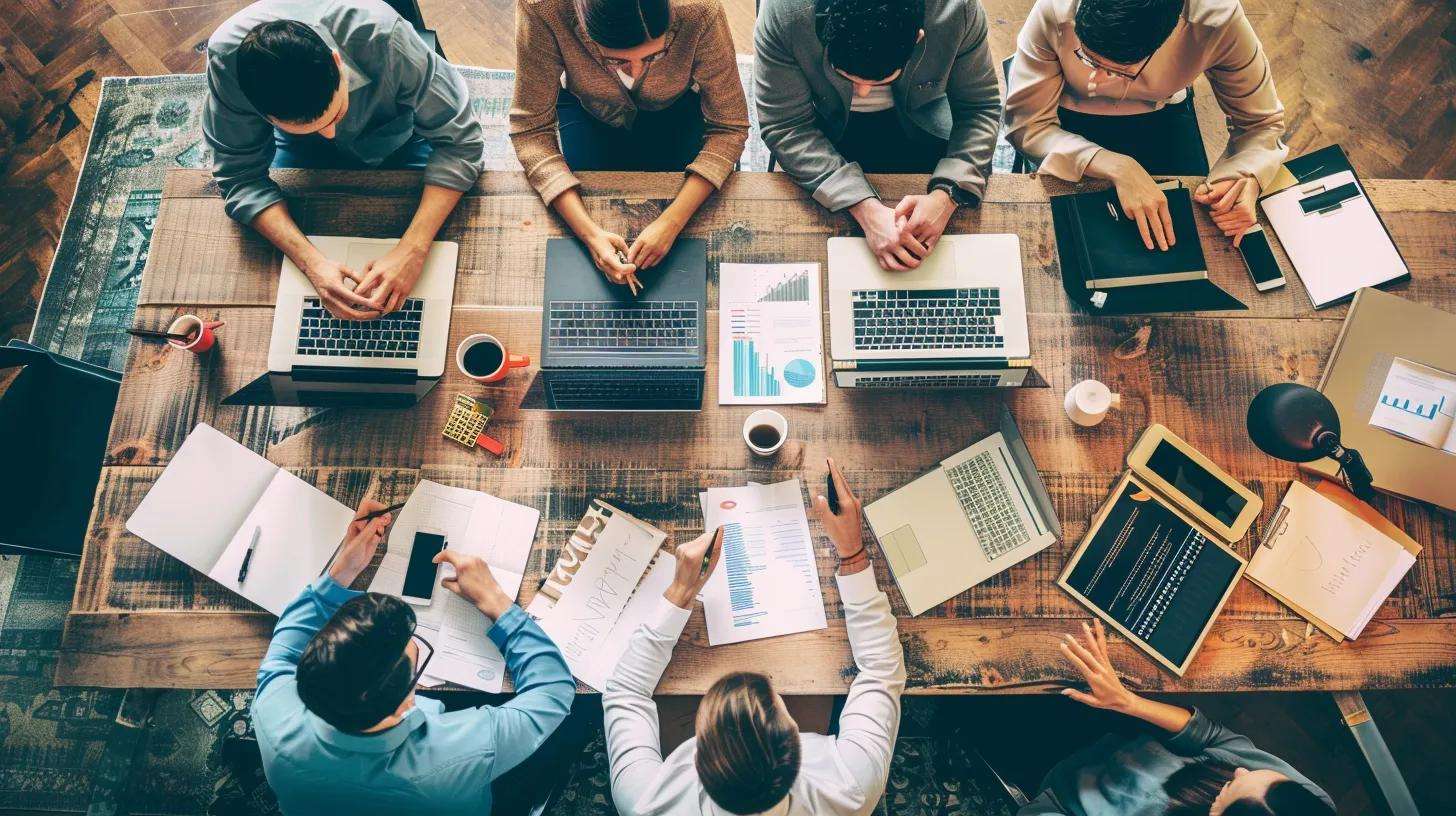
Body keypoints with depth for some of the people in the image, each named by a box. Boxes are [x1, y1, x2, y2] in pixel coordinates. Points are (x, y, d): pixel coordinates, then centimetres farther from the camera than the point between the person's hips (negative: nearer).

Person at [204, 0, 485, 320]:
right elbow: (240, 177, -26)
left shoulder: (382, 35, -41)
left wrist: (413, 249, -45)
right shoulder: (227, 57, -35)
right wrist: (312, 262, -43)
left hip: (398, 143, -1)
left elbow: (459, 141, -34)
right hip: (301, 154, 1)